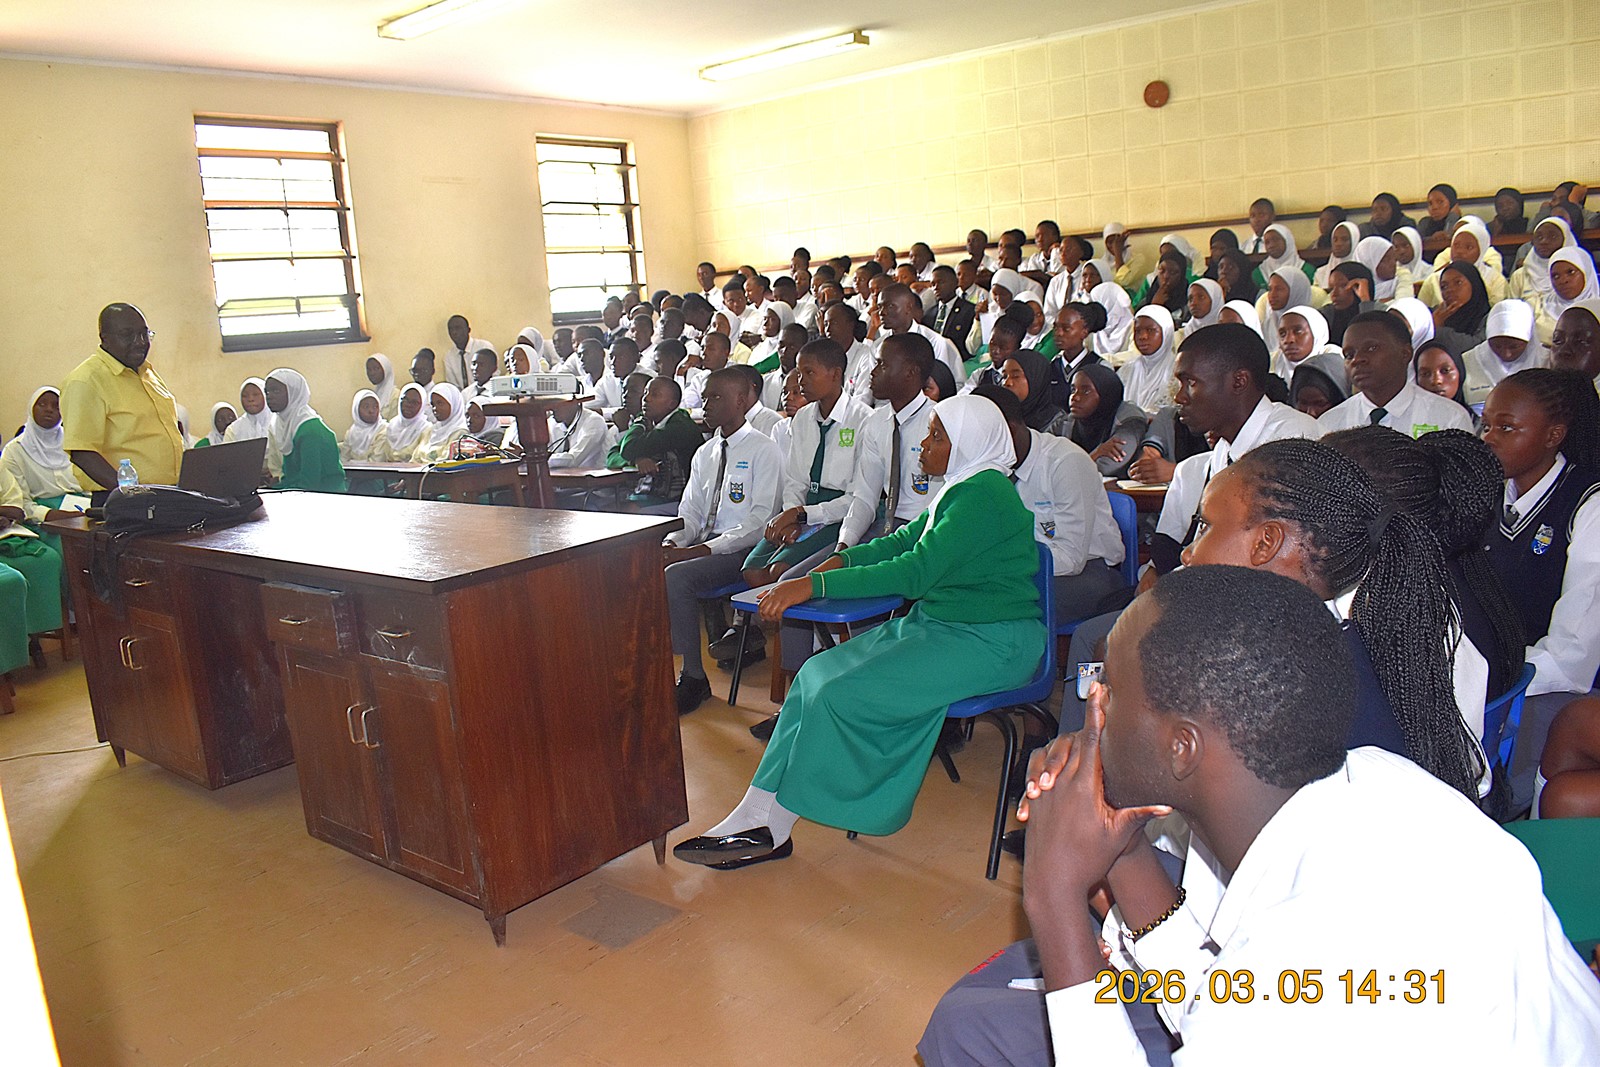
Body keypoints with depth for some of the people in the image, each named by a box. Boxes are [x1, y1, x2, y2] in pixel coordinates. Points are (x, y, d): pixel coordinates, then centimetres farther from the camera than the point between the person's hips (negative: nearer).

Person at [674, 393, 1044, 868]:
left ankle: (771, 828, -2)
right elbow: (905, 539, 20)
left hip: (988, 642, -10)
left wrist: (814, 585, -25)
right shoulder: (962, 486, 13)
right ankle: (754, 817, -7)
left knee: (843, 693, -20)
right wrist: (842, 560, 1)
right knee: (817, 674, -6)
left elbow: (916, 572, -25)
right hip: (939, 623, 10)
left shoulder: (984, 494, -18)